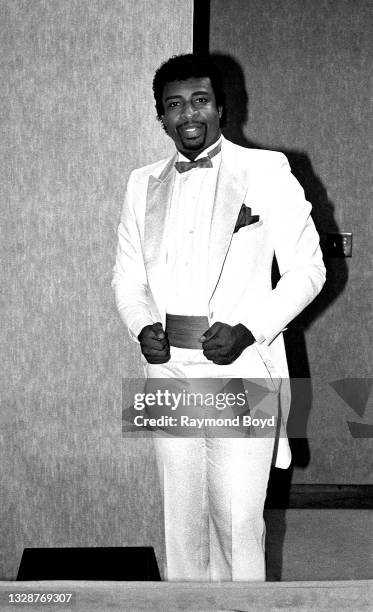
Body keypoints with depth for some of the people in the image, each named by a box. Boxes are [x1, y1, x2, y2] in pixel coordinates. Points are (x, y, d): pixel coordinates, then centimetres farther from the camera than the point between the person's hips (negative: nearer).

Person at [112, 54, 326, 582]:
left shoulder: (266, 171, 0)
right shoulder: (143, 184, 13)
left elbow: (307, 269, -2)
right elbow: (127, 275, 17)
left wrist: (247, 329, -14)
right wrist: (143, 326, -4)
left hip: (241, 366, -4)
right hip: (168, 369, 4)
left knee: (239, 521, -4)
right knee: (181, 516, 12)